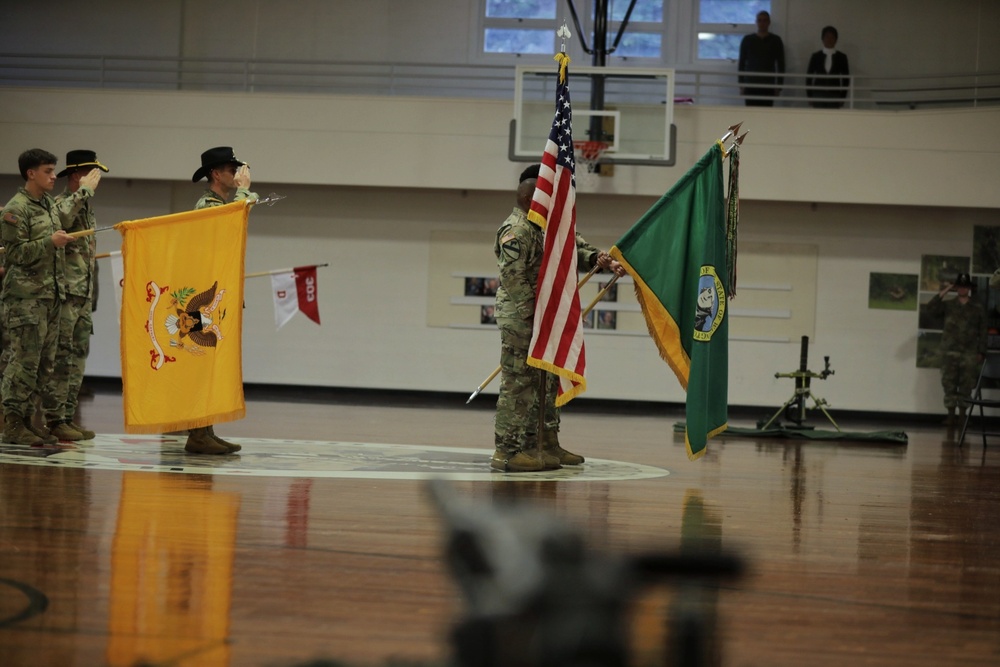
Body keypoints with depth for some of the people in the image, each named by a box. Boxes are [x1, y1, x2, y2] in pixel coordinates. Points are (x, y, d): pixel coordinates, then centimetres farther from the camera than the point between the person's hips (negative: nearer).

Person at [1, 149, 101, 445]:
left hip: (51, 295, 9)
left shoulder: (50, 204, 16)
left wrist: (84, 192, 45)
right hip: (26, 297, -8)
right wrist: (49, 242, -21)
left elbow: (64, 216, 38)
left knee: (44, 363, 7)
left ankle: (27, 418, 13)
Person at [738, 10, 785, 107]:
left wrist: (779, 85, -2)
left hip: (768, 85, 0)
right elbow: (742, 63, 7)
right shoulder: (747, 40, 5)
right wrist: (741, 85, 2)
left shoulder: (775, 40, 4)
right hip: (750, 84, 0)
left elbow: (781, 65, 4)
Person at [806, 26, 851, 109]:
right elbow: (809, 77, 7)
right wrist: (810, 96, 2)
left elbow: (846, 78, 7)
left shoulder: (842, 57, 5)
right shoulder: (815, 56, 5)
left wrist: (842, 97, 1)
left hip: (834, 97, 0)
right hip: (818, 95, 0)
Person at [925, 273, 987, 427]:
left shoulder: (978, 308, 6)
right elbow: (931, 309, -5)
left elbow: (982, 331, 6)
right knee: (949, 385, -1)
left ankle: (962, 414, 8)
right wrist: (942, 293, -8)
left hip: (970, 353, 0)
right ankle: (951, 415, 2)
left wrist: (981, 352, 1)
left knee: (966, 385, 0)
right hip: (950, 352, 0)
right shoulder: (948, 305, 8)